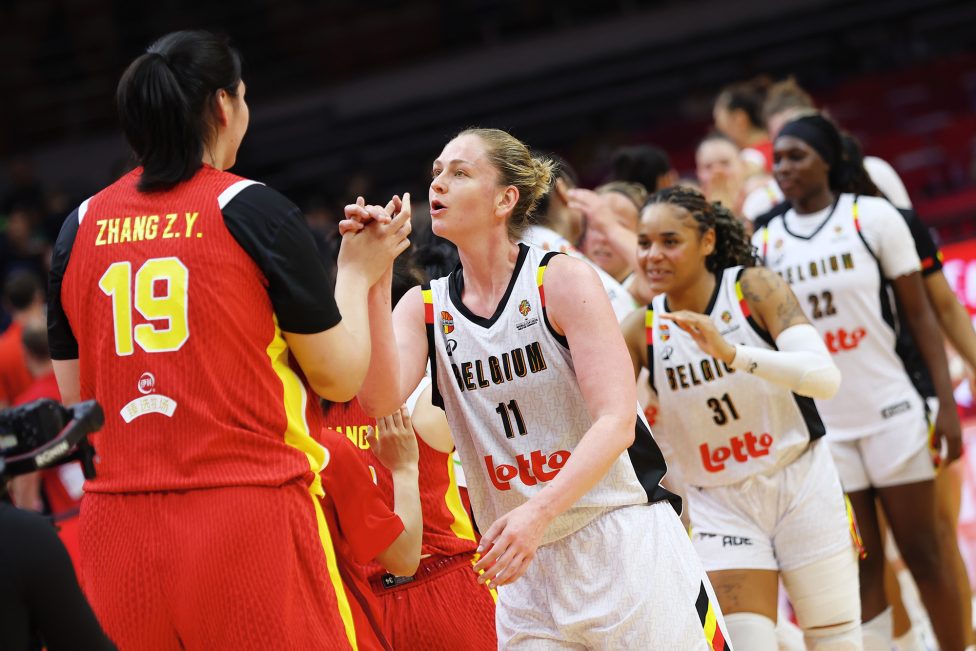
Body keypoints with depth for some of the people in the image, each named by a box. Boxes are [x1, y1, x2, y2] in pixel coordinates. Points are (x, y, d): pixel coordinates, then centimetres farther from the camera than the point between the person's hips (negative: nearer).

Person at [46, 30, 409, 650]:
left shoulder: (81, 226, 8)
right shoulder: (254, 210, -4)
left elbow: (75, 396, 15)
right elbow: (340, 376, 1)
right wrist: (358, 272, 17)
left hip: (121, 528, 4)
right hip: (248, 517, -4)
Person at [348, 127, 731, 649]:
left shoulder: (563, 281, -7)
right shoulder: (425, 307, 5)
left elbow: (616, 423, -16)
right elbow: (379, 398, -13)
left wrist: (538, 512, -30)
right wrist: (373, 280, -18)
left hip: (625, 546, -4)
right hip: (525, 567, 4)